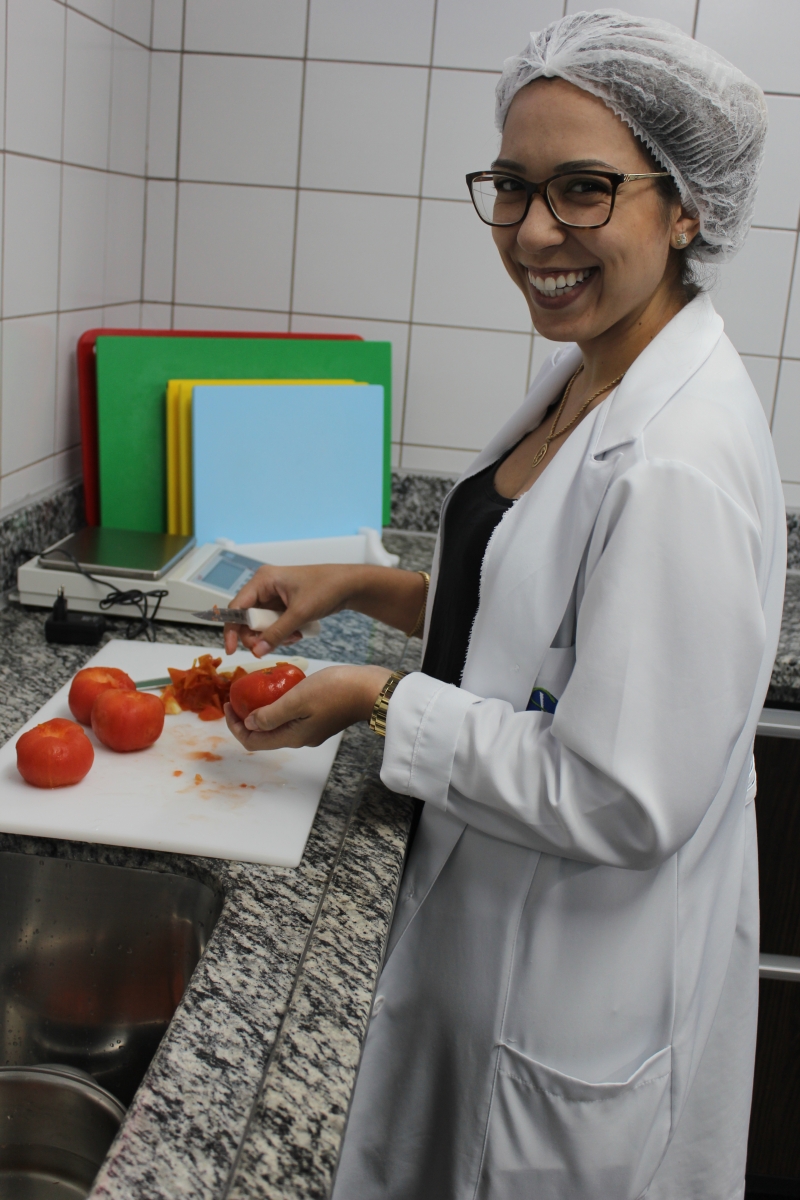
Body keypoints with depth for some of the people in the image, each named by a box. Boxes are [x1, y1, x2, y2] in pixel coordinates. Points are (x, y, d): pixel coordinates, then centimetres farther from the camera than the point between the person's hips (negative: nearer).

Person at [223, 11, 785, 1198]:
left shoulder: (680, 461, -30)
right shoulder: (582, 375, 0)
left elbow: (621, 801, -28)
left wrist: (379, 701, -20)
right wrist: (366, 587, 1)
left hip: (591, 988, -8)